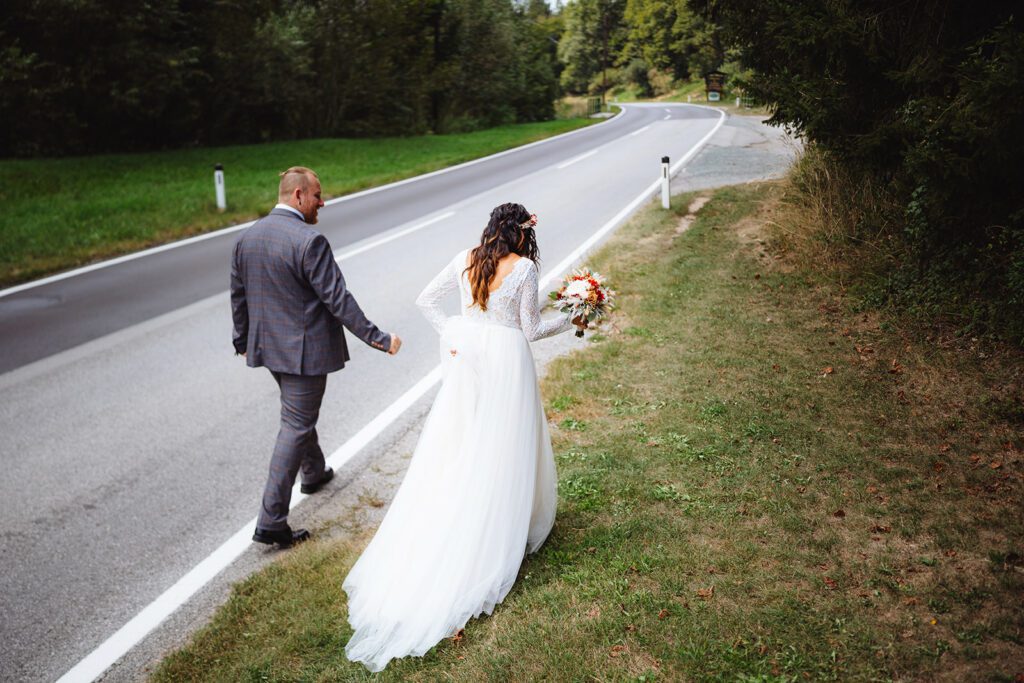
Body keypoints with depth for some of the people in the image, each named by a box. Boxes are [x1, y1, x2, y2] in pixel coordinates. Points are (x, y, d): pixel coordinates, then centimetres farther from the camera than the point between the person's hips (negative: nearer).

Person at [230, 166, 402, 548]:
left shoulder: (247, 237, 3)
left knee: (300, 413, 28)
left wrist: (243, 340, 25)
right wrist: (377, 338, -15)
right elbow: (337, 299, -22)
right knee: (295, 427, -1)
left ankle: (313, 472, 51)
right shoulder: (309, 240, -21)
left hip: (267, 345, 8)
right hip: (304, 350, -8)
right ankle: (271, 523, 1)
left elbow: (238, 295, 12)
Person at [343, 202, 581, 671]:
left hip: (467, 358, 5)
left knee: (453, 448, 14)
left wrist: (452, 332, 11)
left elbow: (426, 300, 6)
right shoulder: (523, 268, -11)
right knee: (501, 453, 7)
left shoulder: (465, 260, 2)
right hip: (508, 361, -5)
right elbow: (531, 329, -7)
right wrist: (570, 320, 9)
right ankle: (499, 532, 18)